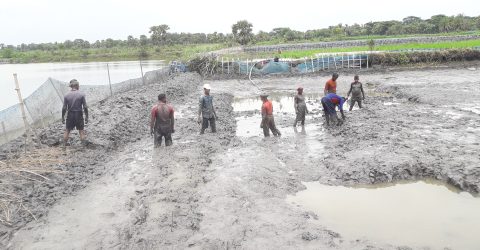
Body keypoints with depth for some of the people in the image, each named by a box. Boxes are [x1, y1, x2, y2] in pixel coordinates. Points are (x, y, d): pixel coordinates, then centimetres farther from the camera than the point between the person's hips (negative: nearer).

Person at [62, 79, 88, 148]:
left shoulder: (66, 95, -4)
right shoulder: (81, 94, -10)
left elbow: (64, 108, -3)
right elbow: (85, 107, -10)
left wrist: (62, 117, 8)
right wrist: (86, 117, -1)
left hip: (70, 115, 2)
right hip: (79, 115, -2)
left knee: (67, 131, 16)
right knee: (81, 131, 8)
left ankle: (64, 146, 22)